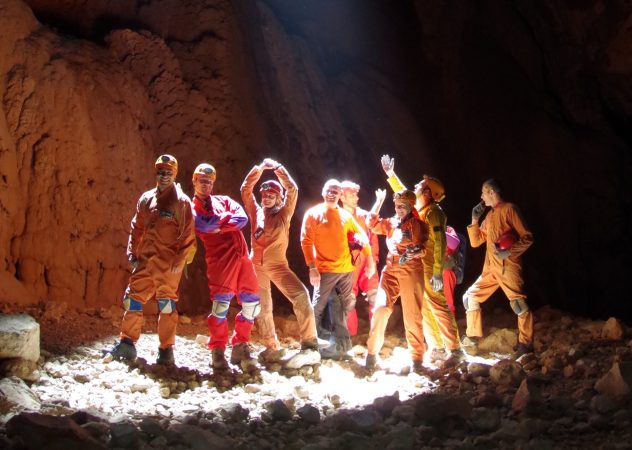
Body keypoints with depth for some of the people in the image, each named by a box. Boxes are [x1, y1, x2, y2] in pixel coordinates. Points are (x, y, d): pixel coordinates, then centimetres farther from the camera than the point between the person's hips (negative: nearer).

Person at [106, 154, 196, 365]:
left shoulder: (181, 201, -3)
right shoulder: (146, 199, 13)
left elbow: (188, 234, -7)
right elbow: (137, 228, 18)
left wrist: (180, 260, -12)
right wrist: (132, 253, 10)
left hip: (168, 263, -5)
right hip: (145, 261, 5)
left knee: (166, 304, -1)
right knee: (133, 300, 4)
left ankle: (166, 350, 8)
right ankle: (127, 344, 12)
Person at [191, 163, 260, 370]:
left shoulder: (224, 201, 24)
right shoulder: (192, 208, 13)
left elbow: (243, 218, 5)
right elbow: (204, 225, -10)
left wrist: (219, 225, -6)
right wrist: (228, 217, 1)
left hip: (241, 254, 5)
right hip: (219, 257, -5)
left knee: (252, 302, 4)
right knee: (221, 301, -16)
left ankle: (240, 346, 15)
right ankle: (217, 351, -7)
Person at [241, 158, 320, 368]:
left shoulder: (283, 214, 7)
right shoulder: (256, 212, 11)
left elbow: (292, 190, -3)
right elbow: (246, 189, 4)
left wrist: (277, 168, -6)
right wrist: (259, 169, -5)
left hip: (278, 264, -3)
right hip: (256, 265, 3)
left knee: (300, 296, -24)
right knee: (262, 307, 10)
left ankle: (310, 347, -28)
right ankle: (273, 349, 25)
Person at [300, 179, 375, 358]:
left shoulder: (345, 215, 11)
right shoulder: (313, 213, -2)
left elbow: (361, 235, 17)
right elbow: (306, 241, -8)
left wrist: (370, 259, 8)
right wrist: (312, 268, -16)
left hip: (346, 269, 4)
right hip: (325, 270, -4)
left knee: (342, 309, 9)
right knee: (317, 308, -2)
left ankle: (341, 344, 16)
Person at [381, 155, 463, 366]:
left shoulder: (433, 211, -13)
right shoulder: (418, 209, 12)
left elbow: (439, 242, -21)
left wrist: (438, 272, -27)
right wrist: (391, 174, 34)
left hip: (430, 269, -9)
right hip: (418, 268, 9)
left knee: (439, 308, -11)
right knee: (425, 310, 10)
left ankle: (454, 350, -8)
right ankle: (436, 348, 17)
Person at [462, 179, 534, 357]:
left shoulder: (509, 209, -4)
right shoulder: (490, 216, 19)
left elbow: (527, 238, -8)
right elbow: (476, 242, 19)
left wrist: (509, 252, -20)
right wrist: (474, 220, 8)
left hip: (508, 266, -8)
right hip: (491, 268, 8)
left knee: (518, 303, -17)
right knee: (470, 297, 9)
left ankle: (525, 344, -9)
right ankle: (472, 337, 18)